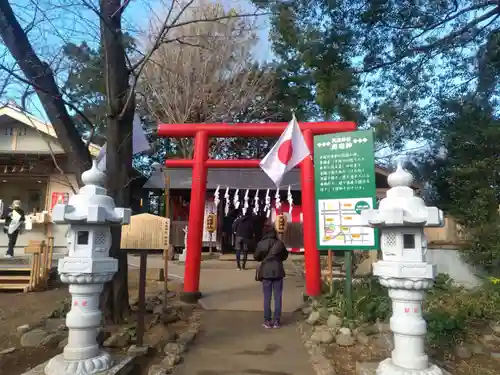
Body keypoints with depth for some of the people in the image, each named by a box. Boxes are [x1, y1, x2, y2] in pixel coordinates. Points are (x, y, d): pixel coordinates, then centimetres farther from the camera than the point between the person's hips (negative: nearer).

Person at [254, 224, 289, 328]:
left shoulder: (261, 244, -6)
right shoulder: (279, 243, -3)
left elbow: (256, 257, 5)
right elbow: (285, 256, 10)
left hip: (265, 272, 0)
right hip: (278, 272, 1)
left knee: (267, 297, 5)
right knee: (278, 297, 6)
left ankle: (267, 321, 8)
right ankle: (277, 321, 9)